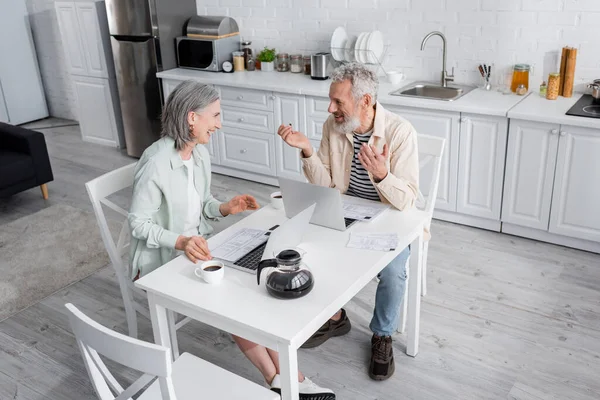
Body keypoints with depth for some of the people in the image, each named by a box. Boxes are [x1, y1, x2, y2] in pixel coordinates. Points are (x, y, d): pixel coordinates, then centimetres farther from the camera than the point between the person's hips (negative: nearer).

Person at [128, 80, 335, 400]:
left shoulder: (200, 154, 1)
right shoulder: (156, 164, -23)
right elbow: (138, 223, -19)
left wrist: (224, 208, -9)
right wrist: (180, 242, -33)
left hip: (197, 247, 7)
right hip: (161, 260, -7)